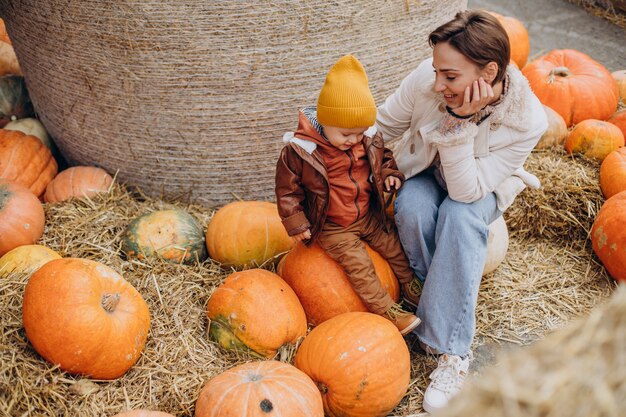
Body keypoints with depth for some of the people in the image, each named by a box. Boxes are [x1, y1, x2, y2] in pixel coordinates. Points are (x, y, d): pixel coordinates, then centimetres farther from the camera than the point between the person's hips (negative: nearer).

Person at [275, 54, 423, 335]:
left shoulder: (369, 139, -8)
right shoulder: (299, 151, -22)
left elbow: (383, 156, 15)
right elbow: (287, 188, -11)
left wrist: (390, 174, -6)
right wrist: (295, 223, -10)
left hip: (369, 216, 5)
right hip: (331, 228, -5)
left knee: (394, 247, 8)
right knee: (358, 265, -15)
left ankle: (414, 290, 28)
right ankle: (386, 311, -6)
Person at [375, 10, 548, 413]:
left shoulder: (527, 120, -33)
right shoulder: (428, 77, -29)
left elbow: (465, 191, -33)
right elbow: (383, 126, -12)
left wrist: (460, 122, -43)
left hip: (482, 187, -2)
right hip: (428, 173, 2)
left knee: (459, 215, -36)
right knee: (413, 209, -33)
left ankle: (451, 350, -28)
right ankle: (441, 313, -13)